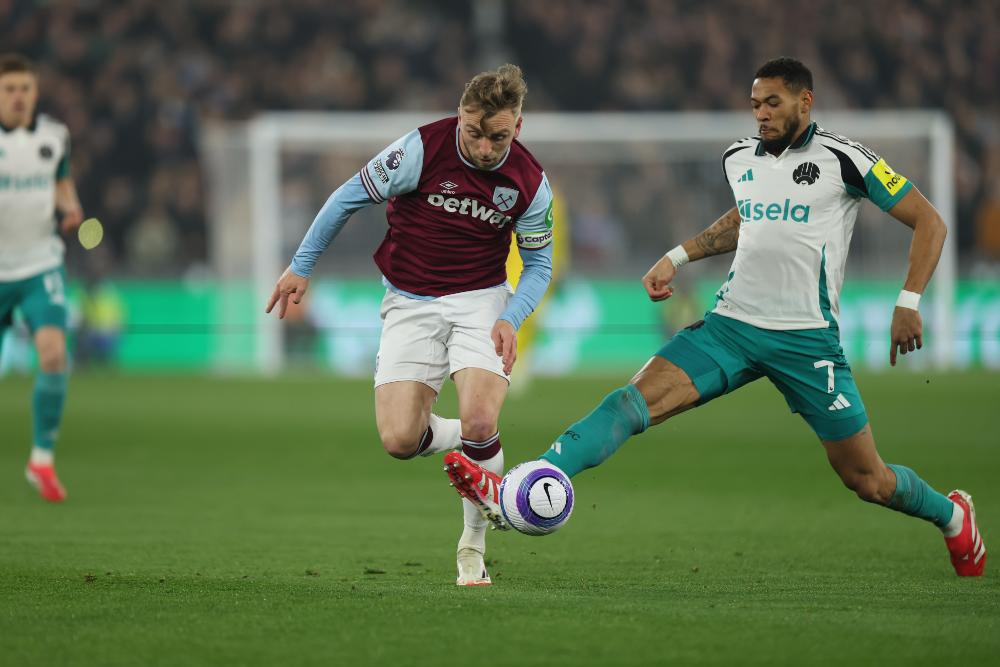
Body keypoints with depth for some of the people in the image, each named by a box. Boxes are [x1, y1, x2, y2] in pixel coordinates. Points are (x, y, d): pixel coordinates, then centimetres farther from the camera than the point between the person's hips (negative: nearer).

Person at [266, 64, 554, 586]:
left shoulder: (530, 183, -10)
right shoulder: (421, 150, -17)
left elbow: (539, 263, 5)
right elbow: (349, 197, -3)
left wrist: (511, 319, -13)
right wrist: (301, 267, 0)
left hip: (481, 299, 0)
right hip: (411, 303, 0)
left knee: (479, 421, -23)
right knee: (399, 440, -14)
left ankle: (473, 547, 0)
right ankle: (479, 444, 22)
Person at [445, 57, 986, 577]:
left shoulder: (842, 159, -7)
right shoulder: (739, 159, 10)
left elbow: (928, 222, -2)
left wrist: (908, 302, -12)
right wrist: (678, 257, 23)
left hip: (807, 338, -4)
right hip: (732, 323, 4)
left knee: (867, 480, 1)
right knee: (636, 398, -18)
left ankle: (951, 515, 35)